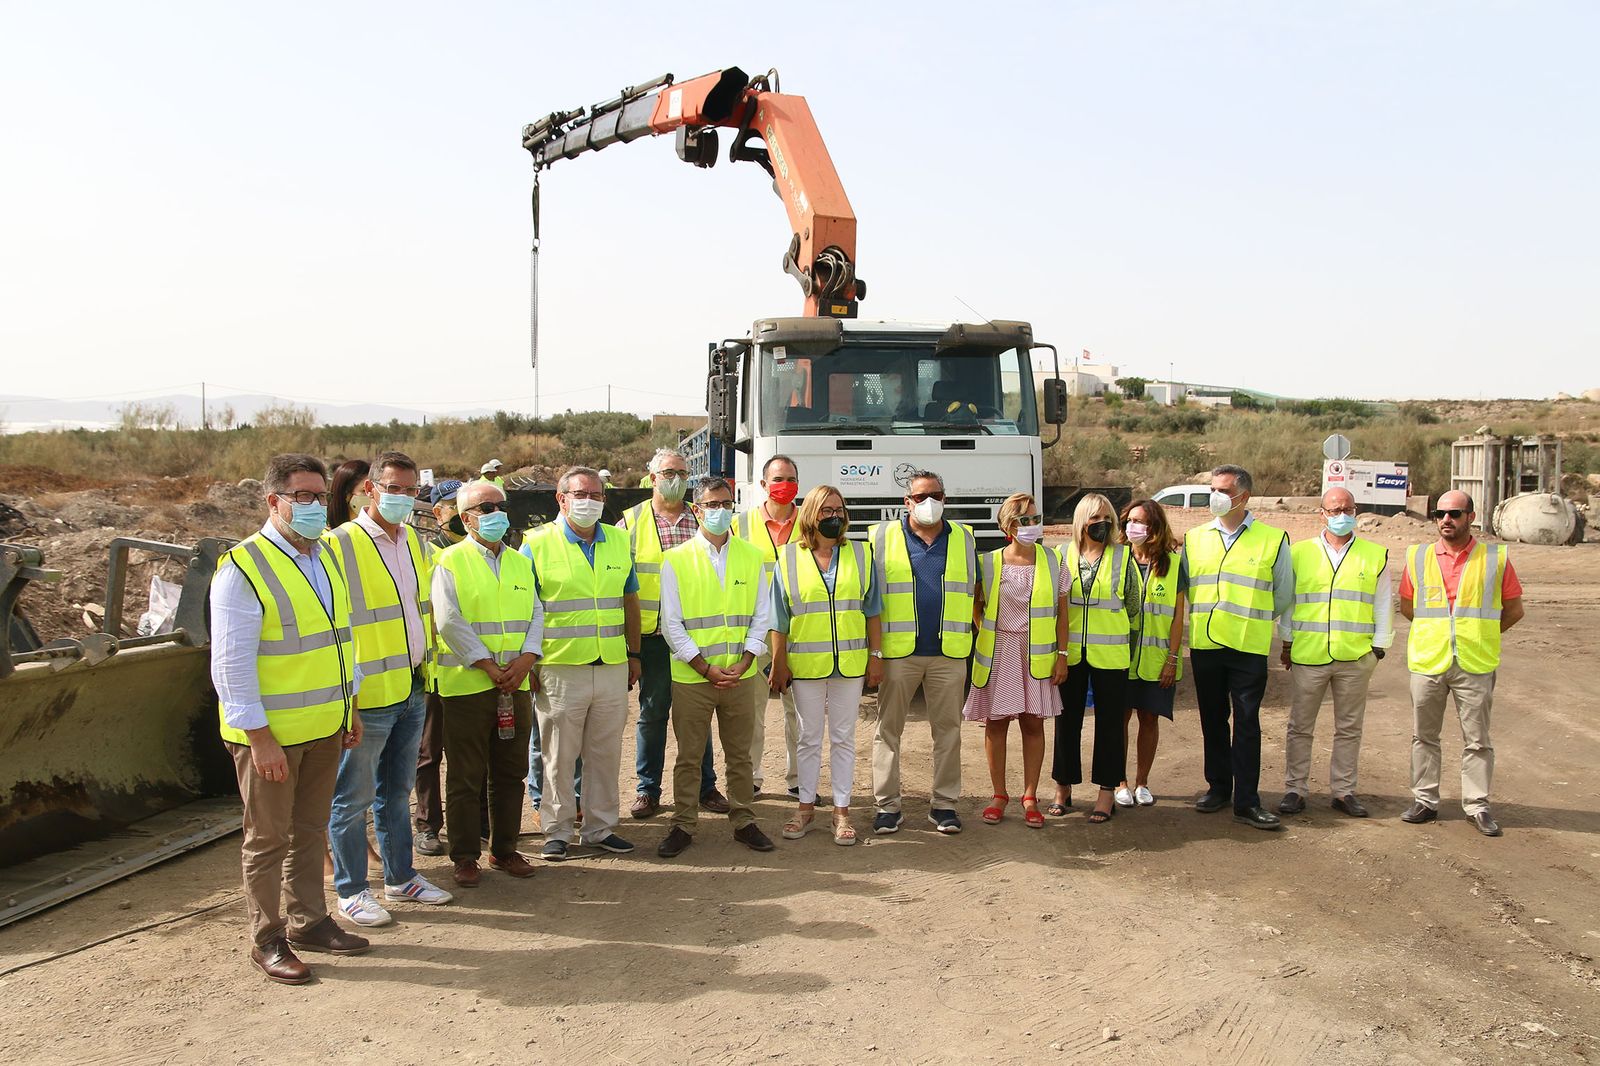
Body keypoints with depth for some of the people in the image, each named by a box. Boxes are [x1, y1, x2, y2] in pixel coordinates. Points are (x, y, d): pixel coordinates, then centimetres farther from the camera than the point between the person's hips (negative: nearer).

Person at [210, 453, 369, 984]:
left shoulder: (326, 557, 9)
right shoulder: (243, 568, -15)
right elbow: (231, 663, -17)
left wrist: (349, 704, 16)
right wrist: (259, 736, -19)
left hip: (324, 727, 7)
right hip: (269, 733, -7)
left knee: (311, 829, 18)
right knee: (268, 838, 6)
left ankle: (309, 920, 31)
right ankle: (267, 940, 19)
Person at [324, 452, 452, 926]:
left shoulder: (415, 542, 11)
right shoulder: (340, 545, -12)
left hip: (412, 689, 7)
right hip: (368, 693, -7)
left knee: (398, 790, 18)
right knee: (354, 797, 5)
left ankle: (401, 876, 30)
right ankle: (351, 890, 18)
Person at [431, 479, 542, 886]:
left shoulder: (519, 562, 14)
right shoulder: (450, 562, -3)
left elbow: (536, 614, 10)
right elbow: (450, 623, -11)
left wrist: (525, 659, -7)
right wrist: (489, 667, -14)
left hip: (516, 685, 5)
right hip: (467, 684, -5)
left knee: (510, 773, 11)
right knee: (465, 777, 2)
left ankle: (504, 849, 23)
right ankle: (465, 857, 13)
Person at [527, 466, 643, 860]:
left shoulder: (619, 542, 10)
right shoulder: (539, 545, -3)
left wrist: (633, 654, 15)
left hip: (612, 667, 4)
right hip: (560, 668, -4)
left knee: (606, 753, 11)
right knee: (559, 755, 5)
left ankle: (600, 828, 23)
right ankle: (557, 831, 18)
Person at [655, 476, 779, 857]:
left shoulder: (751, 556, 7)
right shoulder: (676, 560, -1)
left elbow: (762, 615, 6)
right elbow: (671, 624, -3)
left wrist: (744, 662, -7)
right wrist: (706, 669, -11)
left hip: (741, 674, 2)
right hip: (691, 678, -2)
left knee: (740, 754, 11)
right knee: (688, 756, 6)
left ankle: (743, 821, 23)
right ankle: (683, 826, 18)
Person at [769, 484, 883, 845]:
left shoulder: (860, 555, 6)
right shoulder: (789, 558, 2)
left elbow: (871, 611, 7)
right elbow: (779, 619, 3)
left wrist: (876, 655, 2)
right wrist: (778, 663, 0)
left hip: (850, 663, 1)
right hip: (805, 663, -1)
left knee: (843, 738, 7)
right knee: (809, 738, 9)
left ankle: (841, 810, 16)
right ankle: (806, 807, 20)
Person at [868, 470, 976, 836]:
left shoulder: (964, 538, 10)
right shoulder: (882, 537, 4)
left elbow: (973, 591, 17)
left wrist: (970, 635, 8)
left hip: (949, 653, 2)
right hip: (897, 651, -1)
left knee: (948, 730, 6)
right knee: (888, 729, 3)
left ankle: (944, 804, 16)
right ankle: (888, 806, 12)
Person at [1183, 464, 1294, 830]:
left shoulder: (1273, 539, 1)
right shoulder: (1194, 539, 9)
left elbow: (1283, 595, 8)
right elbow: (1182, 589, 16)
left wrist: (1253, 620, 10)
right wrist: (1203, 620, 10)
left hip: (1249, 647, -3)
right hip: (1204, 645, 3)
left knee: (1247, 723, -2)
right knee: (1212, 720, 11)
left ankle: (1246, 800, 4)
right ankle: (1218, 786, 24)